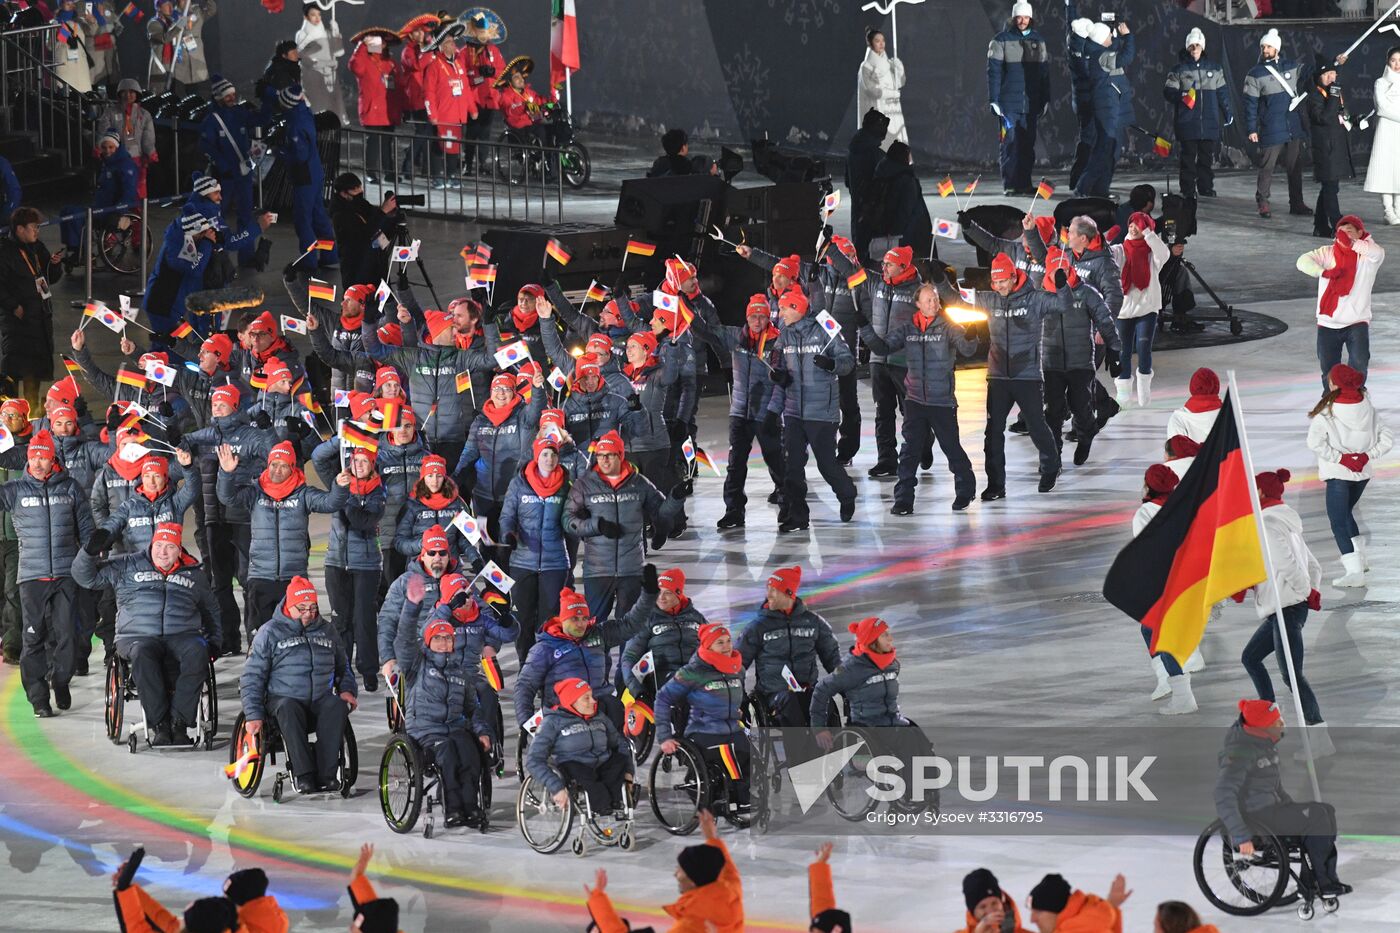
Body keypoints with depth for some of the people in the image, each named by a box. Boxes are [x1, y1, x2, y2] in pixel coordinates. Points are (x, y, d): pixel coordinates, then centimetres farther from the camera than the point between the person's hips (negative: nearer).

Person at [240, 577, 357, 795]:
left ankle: (326, 775, -36)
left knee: (337, 706, -32)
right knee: (288, 709, -38)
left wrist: (347, 690, 9)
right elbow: (251, 677, 4)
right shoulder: (271, 632, 6)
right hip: (283, 699, -3)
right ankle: (303, 775, -42)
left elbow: (343, 667, 31)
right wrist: (253, 715, -7)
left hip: (320, 701, 3)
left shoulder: (326, 630, 18)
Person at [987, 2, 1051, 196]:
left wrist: (1045, 100, 12)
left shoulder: (1038, 40, 10)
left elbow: (1044, 72, 15)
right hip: (1008, 102, -4)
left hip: (1030, 102, 4)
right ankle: (1009, 185, -1)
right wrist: (993, 100, -10)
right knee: (1010, 142, -4)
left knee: (1028, 144, 4)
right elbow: (993, 71, -4)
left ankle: (1024, 183, 9)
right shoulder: (1001, 40, -1)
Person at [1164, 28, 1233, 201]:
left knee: (1207, 156, 5)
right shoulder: (1179, 69, 3)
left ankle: (1206, 187, 13)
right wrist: (1181, 96, -20)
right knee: (1188, 157, -2)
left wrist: (1228, 112, 17)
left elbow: (1222, 92, 18)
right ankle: (1188, 190, 1)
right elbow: (1168, 91, -1)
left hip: (1210, 121, 3)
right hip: (1187, 121, -3)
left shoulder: (1214, 67, 12)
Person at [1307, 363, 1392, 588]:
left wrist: (1340, 458, -17)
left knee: (1338, 521, -1)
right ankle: (1359, 558, 31)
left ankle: (1354, 570, -14)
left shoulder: (1327, 413, -17)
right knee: (1346, 513, 28)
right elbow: (1386, 439, -4)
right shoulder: (1367, 409, -4)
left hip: (1338, 474, -6)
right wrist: (1366, 456, -6)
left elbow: (1315, 443, -24)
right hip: (1363, 473, 6)